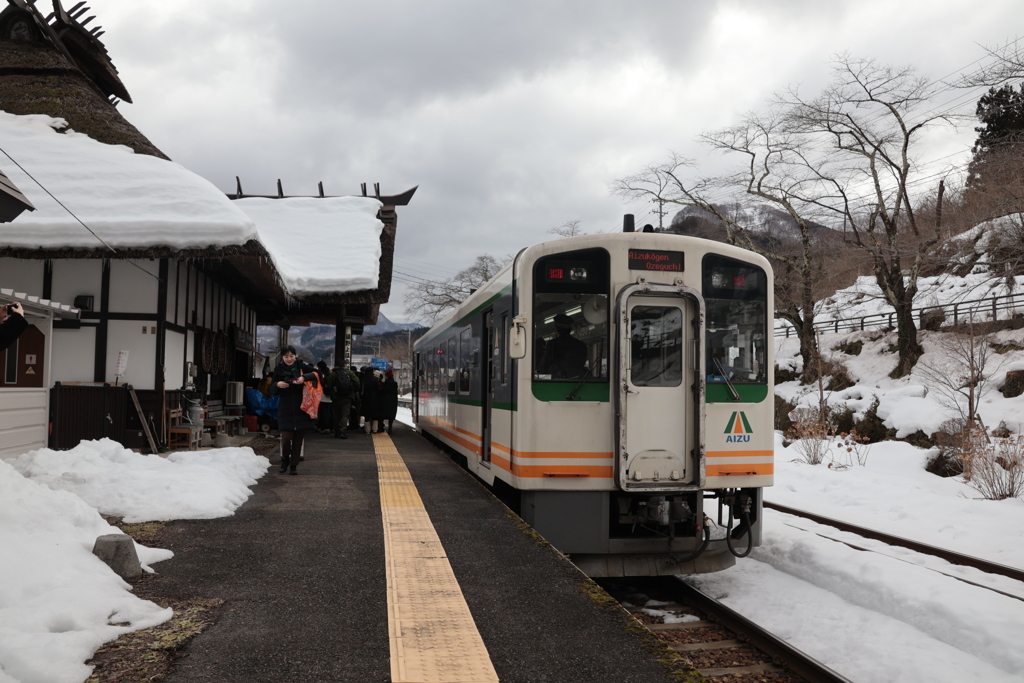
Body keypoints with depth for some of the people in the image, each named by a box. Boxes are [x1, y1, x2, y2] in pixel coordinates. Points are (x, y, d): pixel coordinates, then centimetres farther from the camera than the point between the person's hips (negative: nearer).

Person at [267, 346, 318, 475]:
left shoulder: (301, 366, -1)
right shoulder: (279, 370, 4)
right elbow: (272, 391, 6)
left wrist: (304, 377, -22)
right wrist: (277, 385, -15)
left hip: (301, 408, 0)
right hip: (285, 409, 0)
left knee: (298, 439, 3)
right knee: (286, 437, -10)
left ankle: (293, 465, 16)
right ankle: (285, 460, 18)